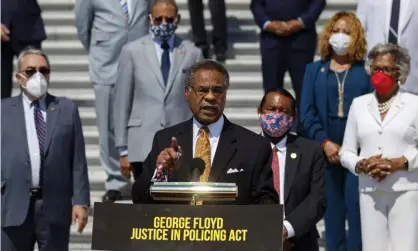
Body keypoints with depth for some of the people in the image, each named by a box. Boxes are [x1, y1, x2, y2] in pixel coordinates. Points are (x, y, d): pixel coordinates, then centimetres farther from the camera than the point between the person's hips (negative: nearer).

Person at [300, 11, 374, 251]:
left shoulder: (365, 71, 5)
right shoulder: (315, 70, 11)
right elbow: (307, 112, 4)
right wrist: (325, 142, -9)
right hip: (327, 150, 2)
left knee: (357, 208, -6)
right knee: (332, 208, 6)